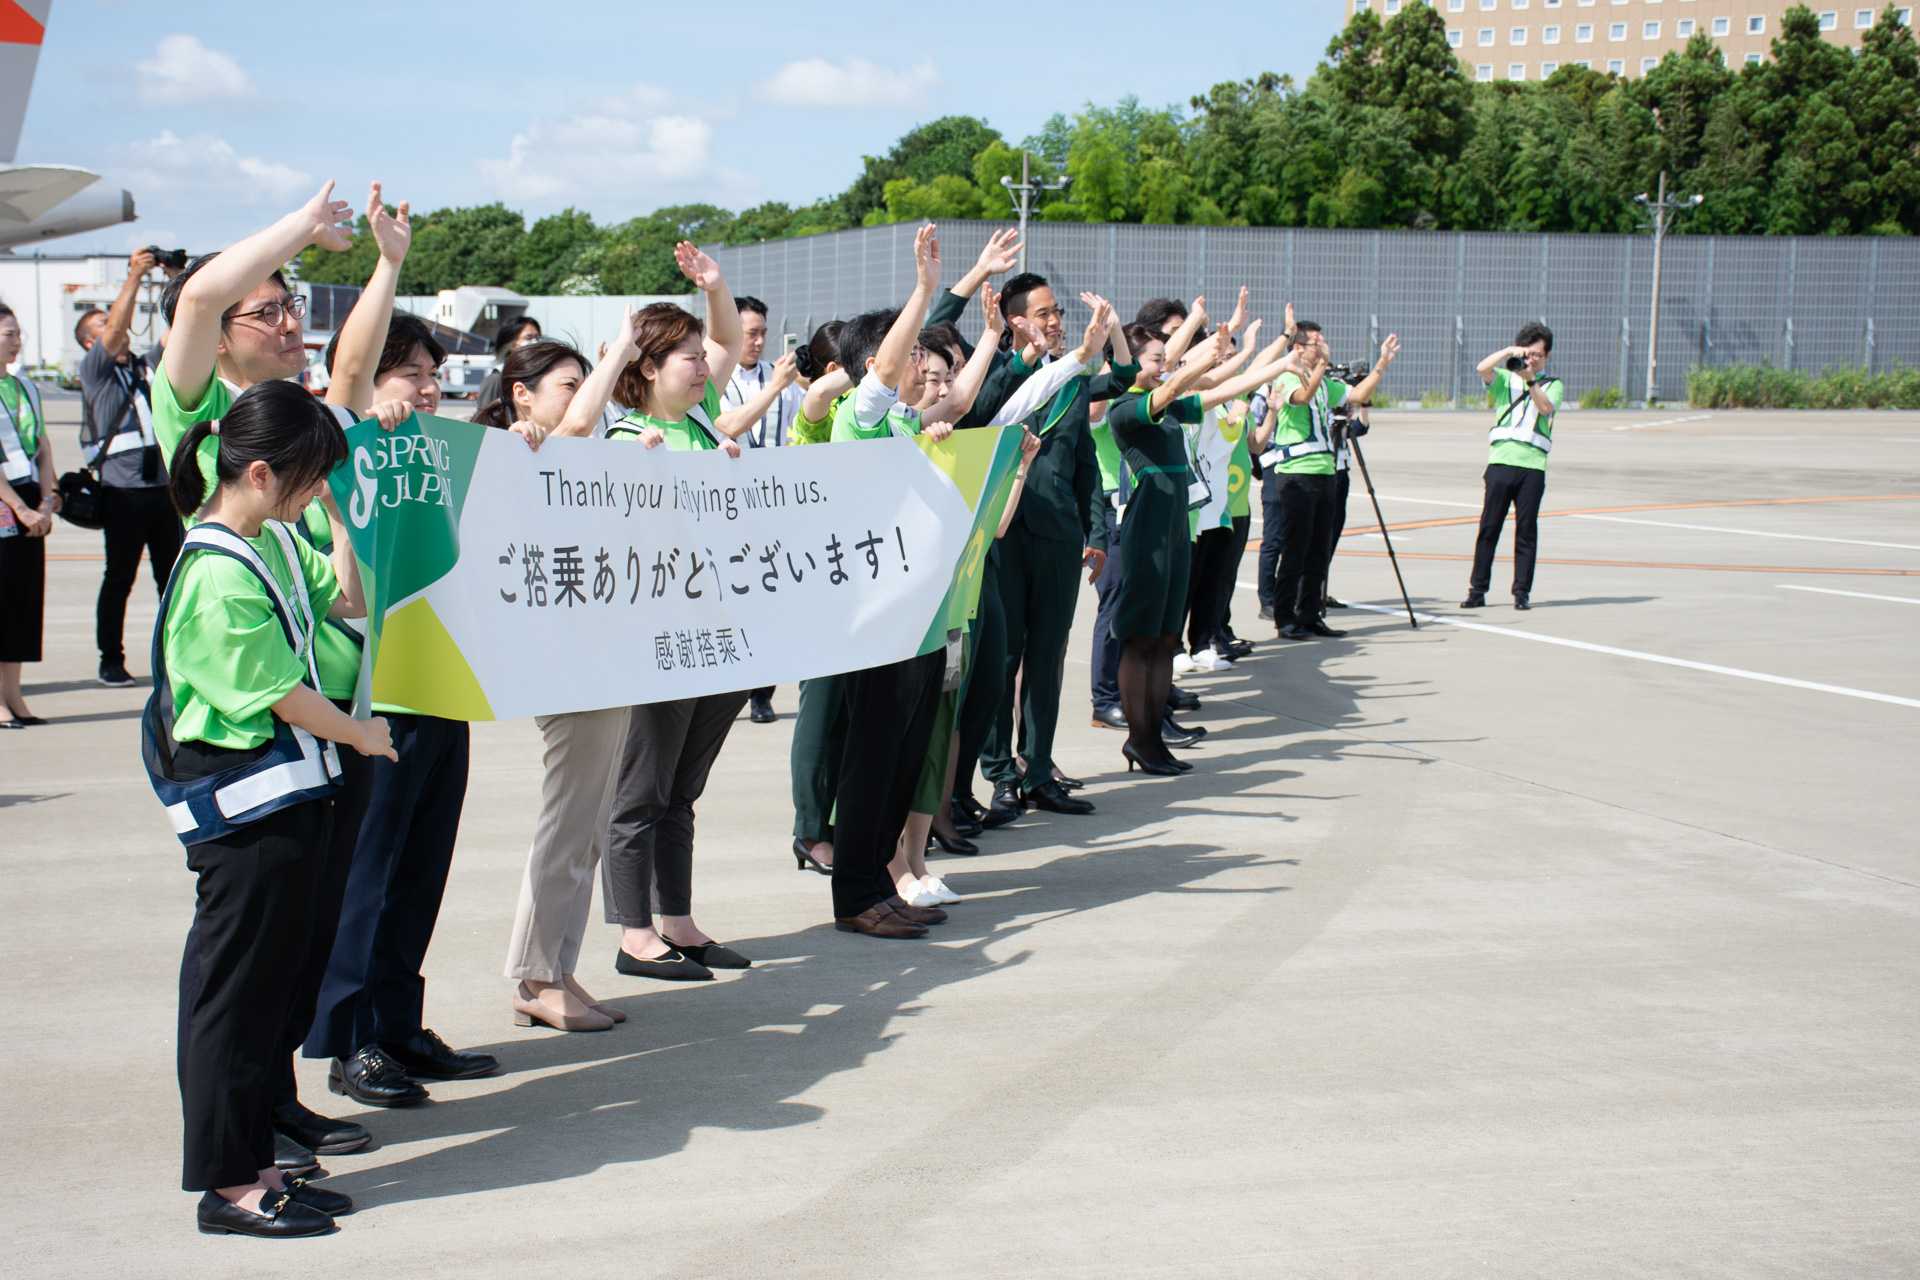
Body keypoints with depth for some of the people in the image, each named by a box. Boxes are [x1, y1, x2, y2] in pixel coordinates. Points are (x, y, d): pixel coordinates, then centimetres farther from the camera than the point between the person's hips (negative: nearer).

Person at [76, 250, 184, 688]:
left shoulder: (147, 365, 18)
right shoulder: (93, 368, 2)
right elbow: (117, 330, -12)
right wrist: (134, 275, -17)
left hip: (161, 484, 5)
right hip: (123, 489, -5)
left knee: (172, 574, 5)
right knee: (119, 578, 0)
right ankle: (111, 662, 6)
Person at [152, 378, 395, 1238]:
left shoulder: (273, 540, 9)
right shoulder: (218, 573, -20)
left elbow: (348, 600, 22)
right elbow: (281, 696, -18)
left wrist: (343, 513, 13)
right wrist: (361, 736, -2)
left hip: (289, 791, 10)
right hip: (242, 800, -10)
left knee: (269, 980, 14)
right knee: (232, 987, -1)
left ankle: (254, 1164, 24)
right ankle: (227, 1184, 9)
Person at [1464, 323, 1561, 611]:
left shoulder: (1552, 385, 14)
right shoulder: (1504, 379, 14)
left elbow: (1546, 408, -6)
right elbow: (1483, 368, -6)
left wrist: (1530, 380, -15)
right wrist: (1508, 351, -15)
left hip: (1533, 465, 0)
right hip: (1501, 460, 0)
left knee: (1526, 529, 1)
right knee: (1489, 526, -1)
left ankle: (1522, 591, 7)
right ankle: (1477, 589, 3)